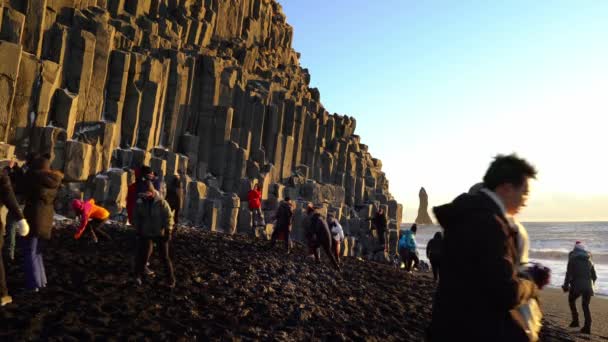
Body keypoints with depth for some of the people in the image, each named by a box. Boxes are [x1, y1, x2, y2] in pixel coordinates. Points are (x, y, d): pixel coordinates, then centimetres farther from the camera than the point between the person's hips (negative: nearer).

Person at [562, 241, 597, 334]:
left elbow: (569, 274, -6)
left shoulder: (573, 260, 0)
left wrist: (565, 286, 3)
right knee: (586, 306, 12)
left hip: (577, 285, -4)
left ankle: (575, 320, 13)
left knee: (571, 300, 20)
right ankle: (587, 327, 5)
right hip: (588, 286, 4)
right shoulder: (589, 261, 13)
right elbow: (594, 276, 15)